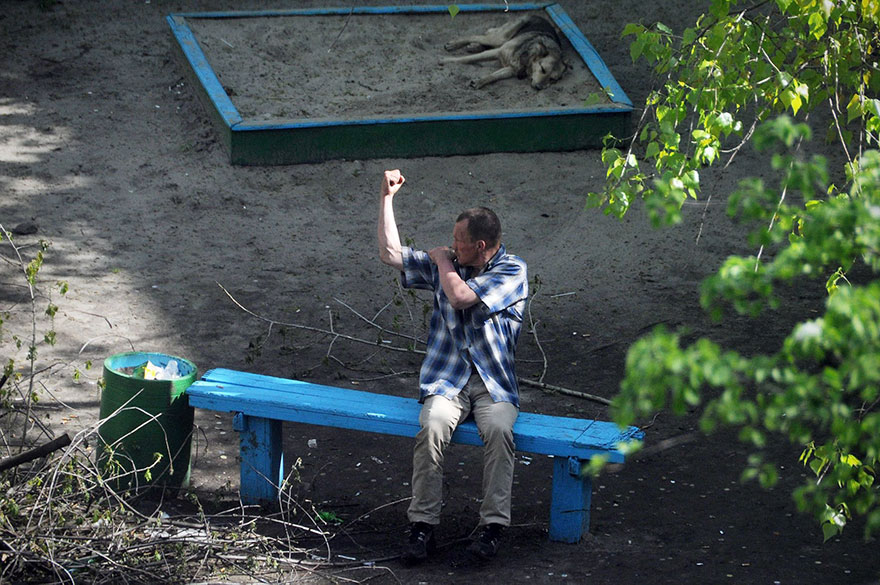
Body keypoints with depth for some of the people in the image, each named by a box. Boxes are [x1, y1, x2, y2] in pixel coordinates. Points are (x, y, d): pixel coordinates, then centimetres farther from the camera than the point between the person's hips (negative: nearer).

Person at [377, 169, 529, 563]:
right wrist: (387, 197, 13)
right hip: (446, 379, 3)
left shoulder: (512, 271, -4)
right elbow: (390, 254, 16)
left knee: (498, 429, -34)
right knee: (431, 427, -29)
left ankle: (492, 525, -32)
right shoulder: (445, 264, 13)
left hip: (495, 383, -3)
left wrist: (443, 262, 2)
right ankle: (422, 525, -29)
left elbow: (461, 296, -17)